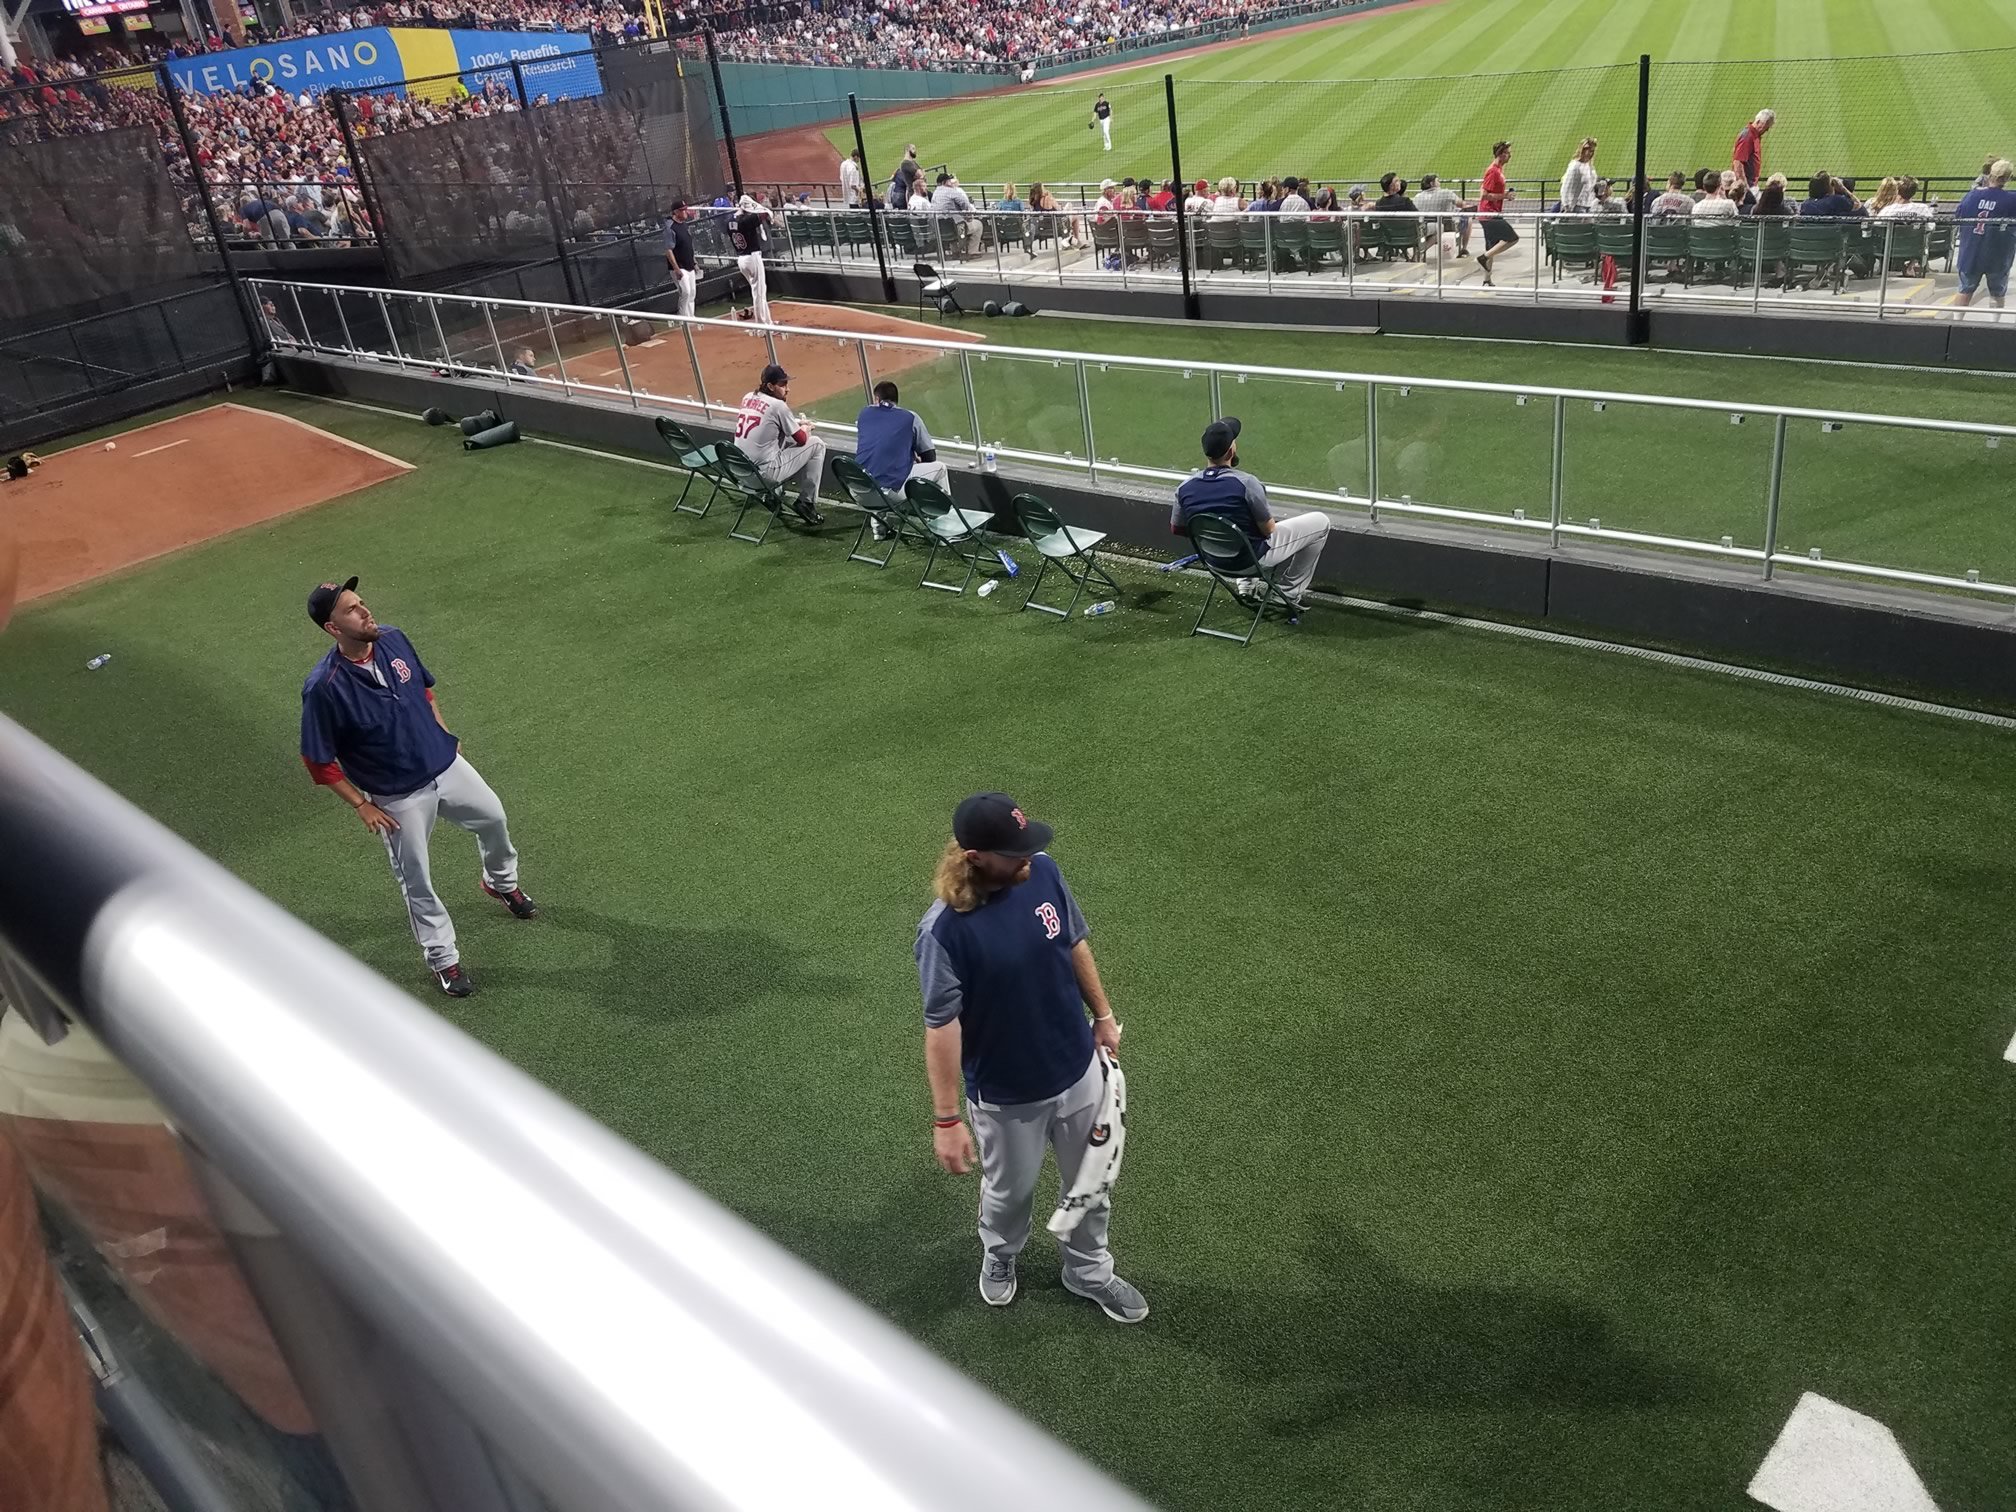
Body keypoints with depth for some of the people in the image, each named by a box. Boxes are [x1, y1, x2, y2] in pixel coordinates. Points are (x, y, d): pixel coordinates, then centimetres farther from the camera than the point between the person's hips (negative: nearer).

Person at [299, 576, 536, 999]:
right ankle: (443, 958, 33)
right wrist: (362, 805, -14)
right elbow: (317, 761, -18)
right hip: (398, 798, -5)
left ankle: (502, 882, 56)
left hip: (447, 765, 5)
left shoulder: (393, 639, -11)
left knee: (493, 818, 24)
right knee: (417, 881, 11)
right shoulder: (323, 687, -28)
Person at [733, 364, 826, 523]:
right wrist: (806, 429, 18)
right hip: (766, 473, -8)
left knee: (785, 439, 30)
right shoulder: (778, 405, -12)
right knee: (817, 445, 5)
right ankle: (807, 503, 7)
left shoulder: (748, 397, 9)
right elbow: (801, 439, -3)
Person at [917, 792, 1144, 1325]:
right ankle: (999, 1256, 57)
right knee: (1010, 1190, 23)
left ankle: (1089, 1271, 51)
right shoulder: (944, 929, -31)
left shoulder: (1043, 872, -15)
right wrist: (947, 1120, -18)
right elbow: (942, 1026, -23)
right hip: (1007, 1095, -4)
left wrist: (1102, 1015, 12)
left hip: (1079, 1069, 4)